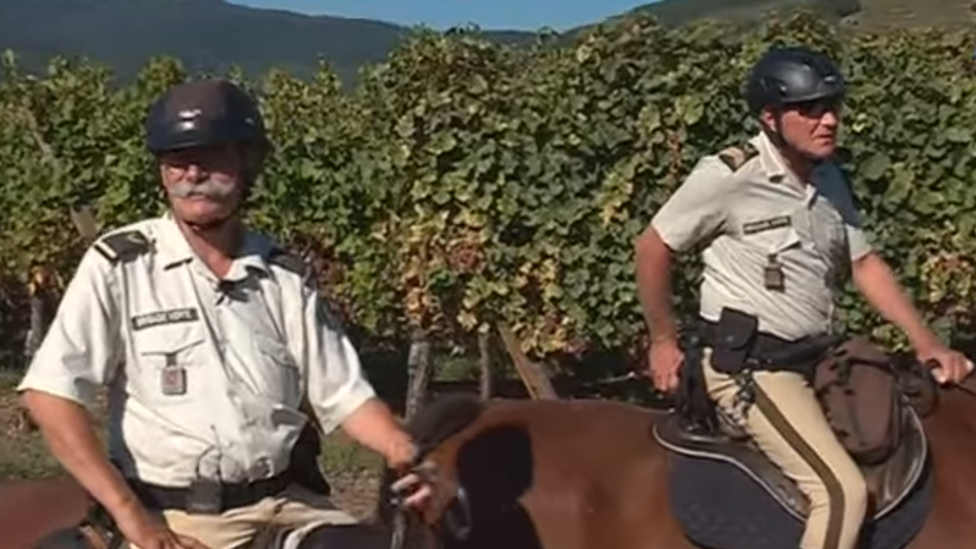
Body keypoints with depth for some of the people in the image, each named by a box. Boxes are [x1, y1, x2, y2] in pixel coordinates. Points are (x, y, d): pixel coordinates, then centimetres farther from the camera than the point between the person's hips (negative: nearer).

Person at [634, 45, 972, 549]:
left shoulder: (828, 178, 7)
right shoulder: (730, 176, -16)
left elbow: (865, 264, 13)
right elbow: (652, 248, -8)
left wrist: (925, 342, 2)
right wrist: (663, 342, 0)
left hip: (818, 361, 9)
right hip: (748, 365, -9)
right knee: (843, 492, -20)